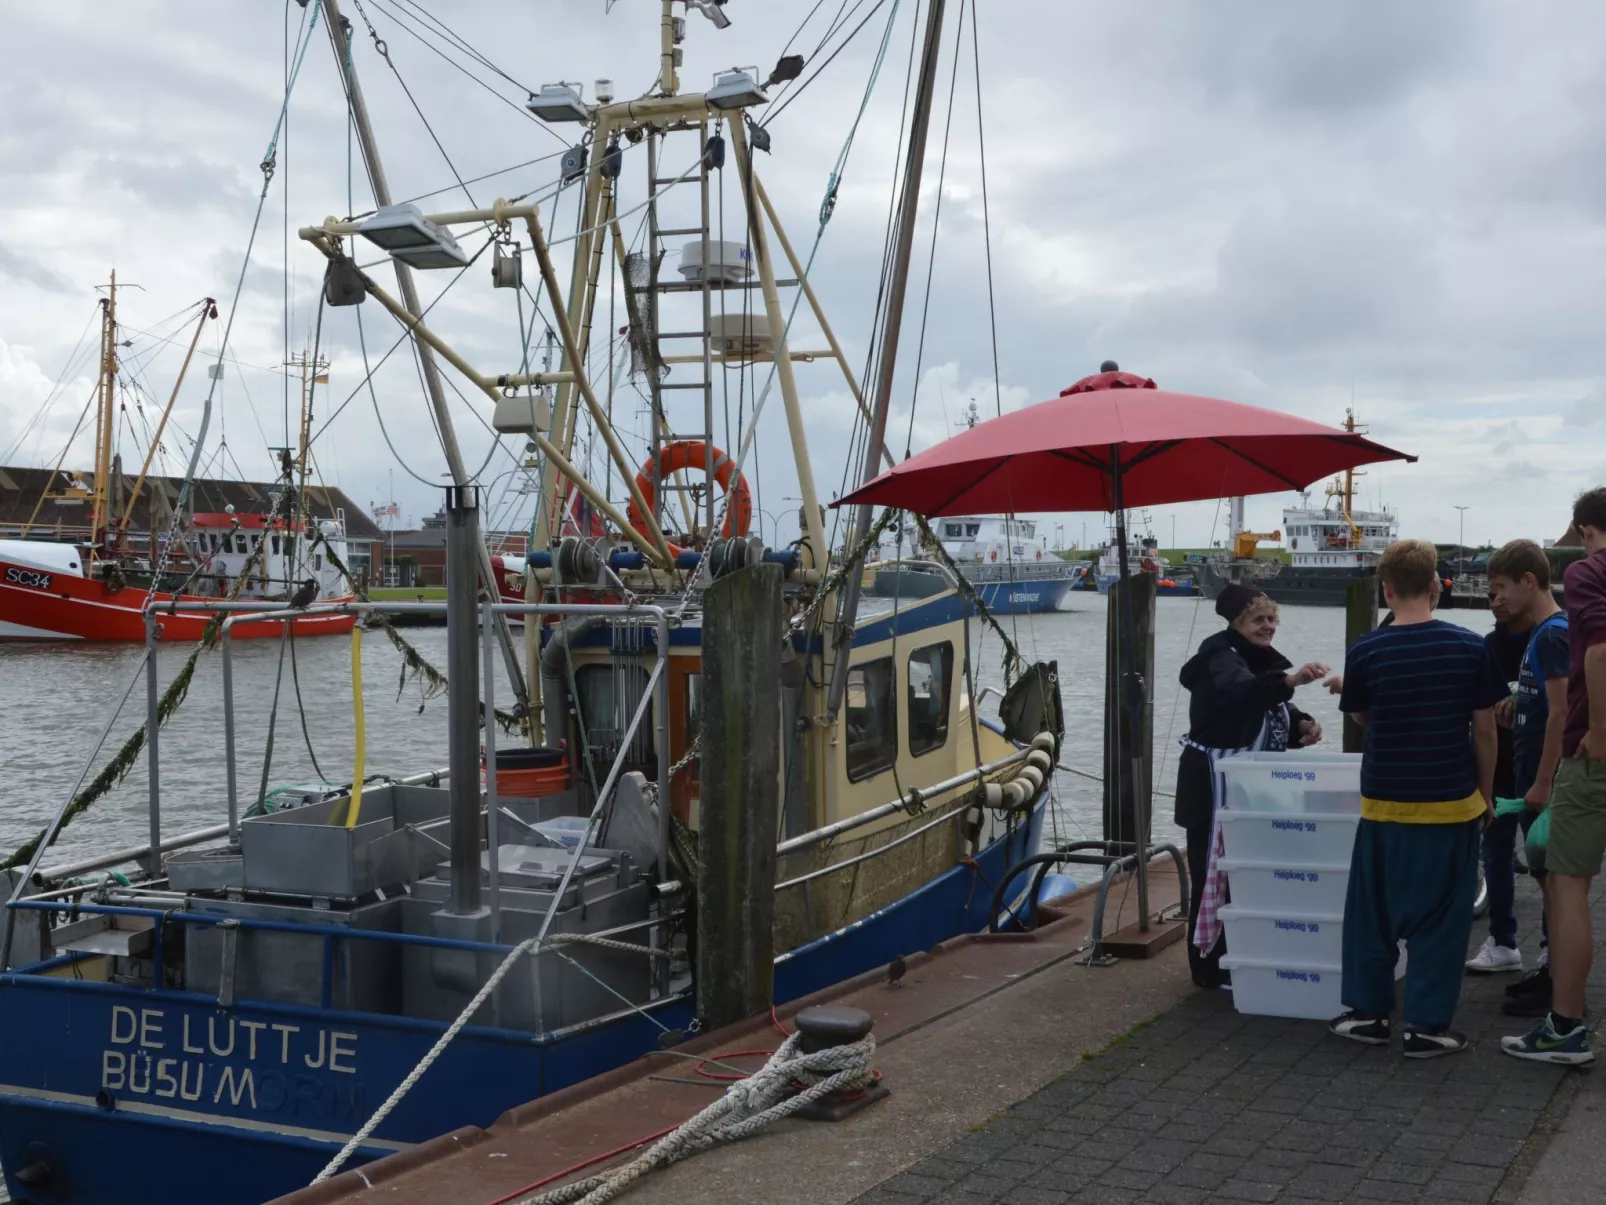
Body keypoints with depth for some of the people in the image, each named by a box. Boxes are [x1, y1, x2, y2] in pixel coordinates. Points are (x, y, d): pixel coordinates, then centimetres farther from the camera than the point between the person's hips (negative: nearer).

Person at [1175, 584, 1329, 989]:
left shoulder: (1267, 660, 12)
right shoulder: (1221, 656, -16)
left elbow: (1274, 714, 17)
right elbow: (1240, 690, -39)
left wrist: (1301, 725, -4)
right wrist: (1289, 679, -54)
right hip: (1213, 783, -9)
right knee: (1214, 871, -6)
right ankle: (1209, 966, 2)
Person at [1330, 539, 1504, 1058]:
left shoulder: (1365, 652, -7)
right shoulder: (1469, 648, -7)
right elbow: (1484, 729, -2)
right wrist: (1486, 793, 9)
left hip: (1385, 803, 0)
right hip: (1452, 803, 0)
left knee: (1373, 910, 14)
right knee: (1439, 918, 7)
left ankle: (1368, 1012, 20)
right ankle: (1427, 1026, 9)